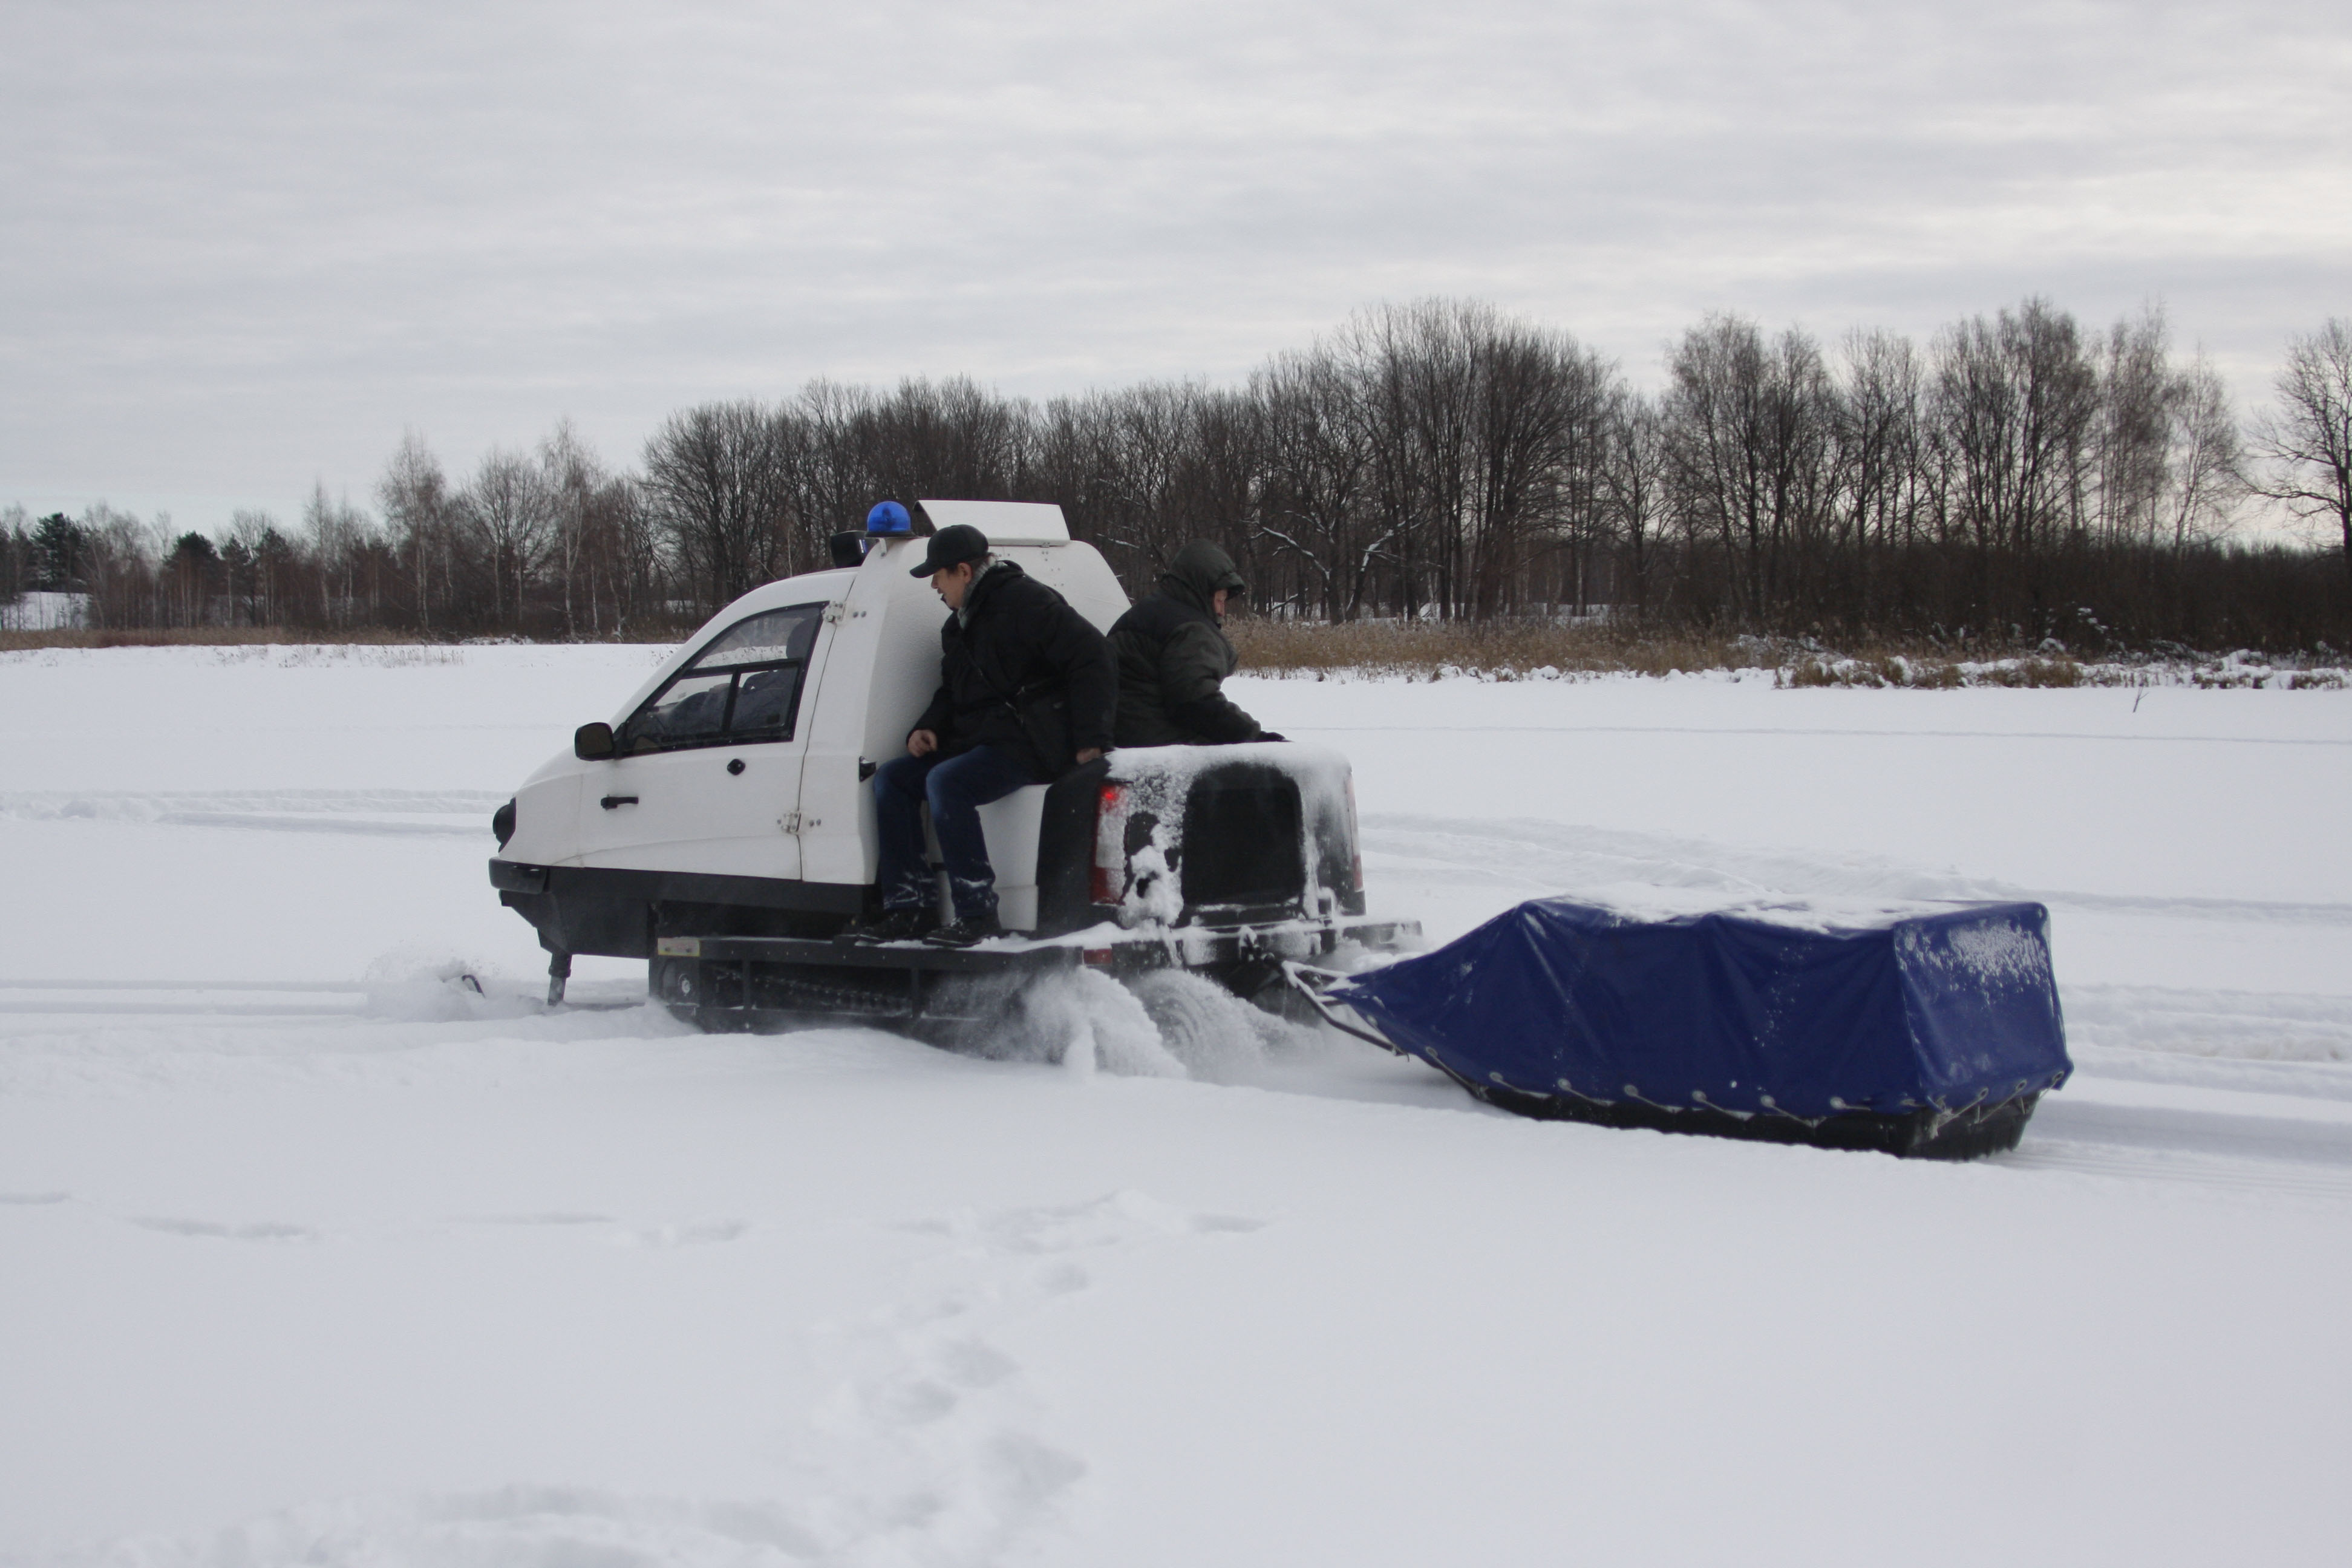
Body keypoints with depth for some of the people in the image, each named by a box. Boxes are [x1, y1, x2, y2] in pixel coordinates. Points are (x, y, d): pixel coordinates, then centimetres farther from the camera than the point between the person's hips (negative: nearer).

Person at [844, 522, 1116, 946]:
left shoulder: (1023, 601, -12)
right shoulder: (961, 625, 19)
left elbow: (1091, 660, -17)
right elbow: (953, 691, 30)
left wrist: (1090, 740, -19)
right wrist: (928, 728, 7)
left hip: (1030, 744, -10)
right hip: (978, 740, 10)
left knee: (946, 782, -31)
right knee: (892, 779, 1)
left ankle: (978, 914, -28)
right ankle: (907, 907, -3)